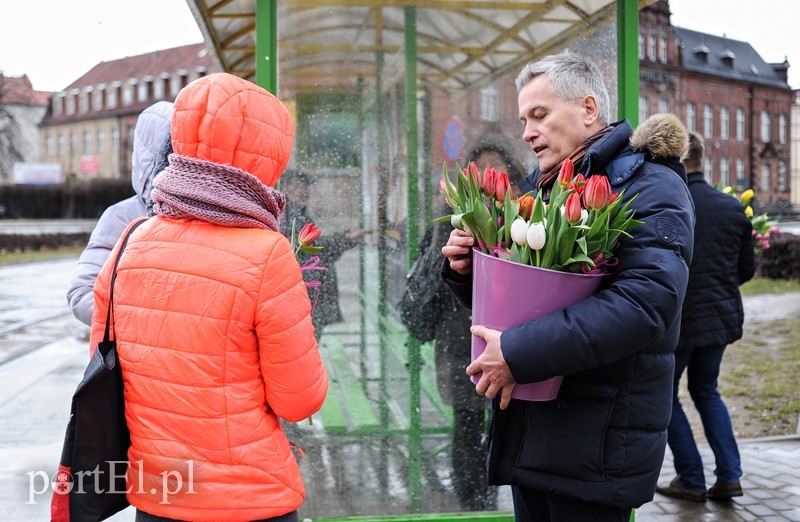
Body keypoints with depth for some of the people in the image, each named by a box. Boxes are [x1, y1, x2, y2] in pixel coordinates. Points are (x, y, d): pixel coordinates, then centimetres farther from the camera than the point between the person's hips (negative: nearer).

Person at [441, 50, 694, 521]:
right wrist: (464, 269, -5)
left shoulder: (650, 186, -11)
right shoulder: (537, 187, 15)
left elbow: (646, 301, -27)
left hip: (598, 440, -7)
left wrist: (519, 353, -28)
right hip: (527, 428, 7)